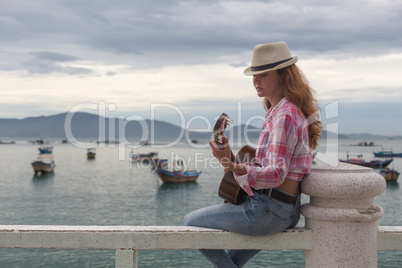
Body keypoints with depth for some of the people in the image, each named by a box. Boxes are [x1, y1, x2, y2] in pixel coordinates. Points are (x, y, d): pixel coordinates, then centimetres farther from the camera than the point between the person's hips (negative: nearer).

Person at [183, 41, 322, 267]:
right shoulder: (292, 110, 11)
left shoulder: (285, 116, -20)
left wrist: (232, 166, -41)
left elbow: (276, 175, -28)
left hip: (268, 210, -10)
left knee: (191, 222, 4)